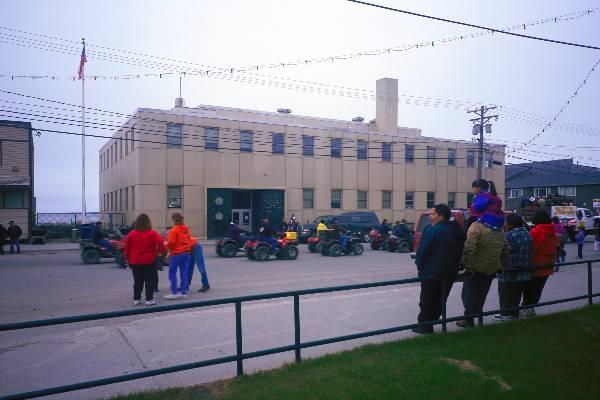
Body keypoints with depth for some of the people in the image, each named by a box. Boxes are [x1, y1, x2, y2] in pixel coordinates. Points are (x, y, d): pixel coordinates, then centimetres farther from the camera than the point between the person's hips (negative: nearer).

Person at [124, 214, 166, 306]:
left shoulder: (132, 234, 0)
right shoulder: (152, 233, -8)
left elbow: (127, 247, 3)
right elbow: (160, 242, -19)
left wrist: (128, 259, 13)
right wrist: (162, 250, 0)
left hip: (135, 261, 3)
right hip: (149, 261, -2)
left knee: (137, 281, 14)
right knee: (150, 280, 5)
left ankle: (136, 299, 19)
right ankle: (149, 299, 3)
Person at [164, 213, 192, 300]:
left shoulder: (174, 230, -14)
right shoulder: (186, 229, 8)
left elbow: (171, 243, -15)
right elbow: (189, 240, 13)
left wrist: (166, 244, 4)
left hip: (176, 254, -7)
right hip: (186, 253, 7)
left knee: (172, 273, 1)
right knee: (184, 273, 9)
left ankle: (174, 293, -1)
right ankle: (184, 292, 12)